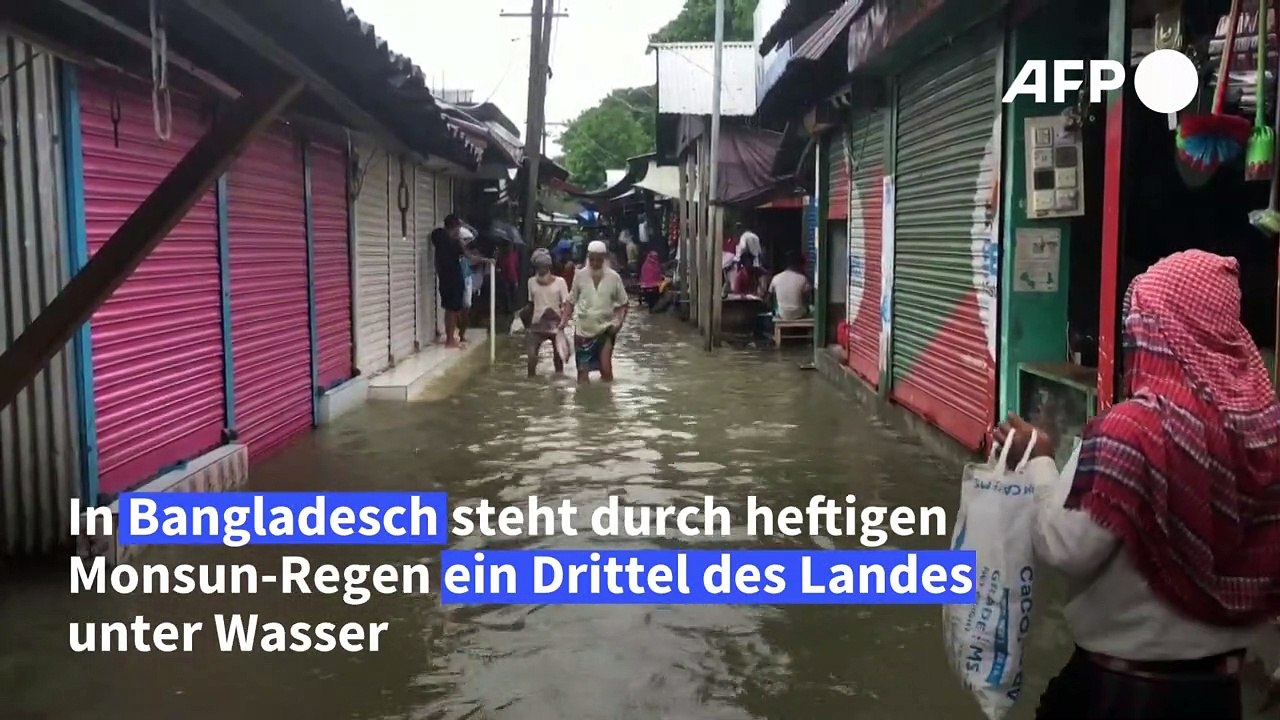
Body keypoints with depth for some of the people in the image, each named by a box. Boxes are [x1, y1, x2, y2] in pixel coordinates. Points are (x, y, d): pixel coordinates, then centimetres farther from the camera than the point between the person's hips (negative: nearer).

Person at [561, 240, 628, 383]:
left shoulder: (613, 277, -7)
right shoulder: (580, 276, -4)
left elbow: (623, 303, 2)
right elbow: (571, 301, 5)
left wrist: (619, 322, -13)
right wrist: (563, 321, -6)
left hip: (606, 329, -2)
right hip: (583, 329, 2)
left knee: (605, 368, -11)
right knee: (583, 371, 5)